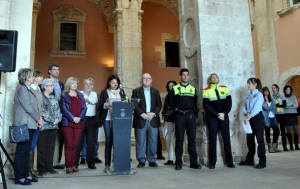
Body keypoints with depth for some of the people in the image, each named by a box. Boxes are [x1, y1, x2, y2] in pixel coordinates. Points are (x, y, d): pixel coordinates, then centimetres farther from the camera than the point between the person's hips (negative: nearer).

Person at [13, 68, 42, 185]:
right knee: (21, 151, -4)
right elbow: (28, 107, -16)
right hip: (24, 124, -10)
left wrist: (38, 118, 6)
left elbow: (33, 106, 18)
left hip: (30, 124, 10)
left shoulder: (27, 89, 19)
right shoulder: (22, 89, -10)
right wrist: (38, 118, -7)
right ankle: (19, 177, 2)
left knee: (26, 151, 13)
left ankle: (25, 175, 20)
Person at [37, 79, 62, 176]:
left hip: (54, 126, 7)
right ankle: (41, 169, 8)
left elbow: (58, 110, 15)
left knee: (51, 147, 10)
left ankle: (49, 167, 19)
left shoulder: (53, 98, 17)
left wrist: (58, 119, -3)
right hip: (44, 126, -7)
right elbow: (42, 112, -14)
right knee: (42, 148, 1)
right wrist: (52, 121, -14)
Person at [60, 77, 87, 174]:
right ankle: (69, 166, 3)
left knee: (74, 145, 6)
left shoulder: (80, 95, 17)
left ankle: (73, 165, 13)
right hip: (67, 123, -3)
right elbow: (64, 109, -4)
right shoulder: (64, 96, 5)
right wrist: (73, 118, -14)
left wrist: (79, 117, -7)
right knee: (69, 145, -3)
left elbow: (84, 108, 10)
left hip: (79, 122, 3)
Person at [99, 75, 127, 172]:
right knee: (109, 141, -3)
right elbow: (100, 106, 4)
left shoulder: (121, 92, 15)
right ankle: (107, 165, 4)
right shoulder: (104, 92, 9)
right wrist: (106, 104, -16)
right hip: (108, 120, -2)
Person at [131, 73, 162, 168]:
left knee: (153, 141, 3)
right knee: (140, 142, 1)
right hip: (140, 120, -2)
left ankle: (152, 160, 15)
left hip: (153, 120, 2)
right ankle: (141, 160, 12)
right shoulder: (136, 91, 6)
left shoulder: (155, 91, 15)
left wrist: (153, 114, -8)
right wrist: (142, 114, -13)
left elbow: (159, 104, 8)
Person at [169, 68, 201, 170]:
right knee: (179, 139, -1)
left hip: (191, 116, 3)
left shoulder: (193, 89, 16)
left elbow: (195, 102, 17)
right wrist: (175, 111, 0)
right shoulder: (174, 89, 6)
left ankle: (193, 162, 10)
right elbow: (171, 103, 7)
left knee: (192, 139, 3)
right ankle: (178, 163, 5)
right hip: (180, 116, -2)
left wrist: (195, 112, 6)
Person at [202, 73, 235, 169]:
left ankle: (229, 161, 11)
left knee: (226, 138, 3)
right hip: (212, 117, -2)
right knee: (212, 139, -2)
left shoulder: (225, 88, 12)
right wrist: (217, 114, -11)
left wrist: (224, 113, -9)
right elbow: (206, 105, -4)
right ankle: (212, 162, 5)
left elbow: (229, 102, 6)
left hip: (224, 116, 2)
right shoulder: (206, 91, 5)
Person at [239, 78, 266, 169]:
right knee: (250, 139, 9)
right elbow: (244, 108, 12)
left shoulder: (259, 95, -6)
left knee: (260, 139, -6)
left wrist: (249, 117, -26)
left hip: (258, 118, -7)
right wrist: (246, 113, -10)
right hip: (249, 119, 7)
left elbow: (256, 108, -17)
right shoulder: (248, 96, 16)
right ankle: (249, 160, 18)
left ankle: (262, 161, -1)